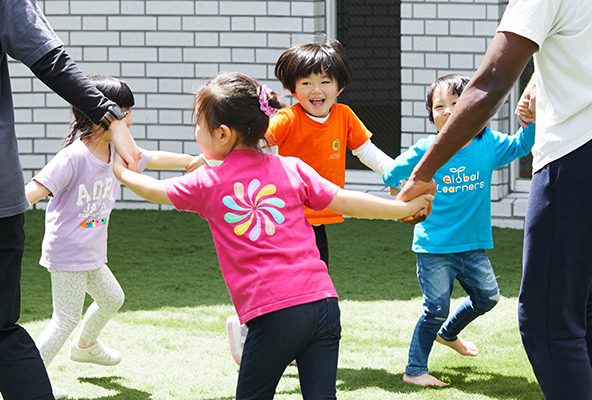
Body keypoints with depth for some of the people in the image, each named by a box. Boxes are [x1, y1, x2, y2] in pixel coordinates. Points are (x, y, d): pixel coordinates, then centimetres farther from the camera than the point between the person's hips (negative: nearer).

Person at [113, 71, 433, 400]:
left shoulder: (207, 184, 5)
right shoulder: (291, 169, 11)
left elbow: (155, 191, 22)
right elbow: (345, 201, 10)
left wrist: (122, 172, 42)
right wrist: (404, 208, 20)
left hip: (271, 314, -4)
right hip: (323, 300, 4)